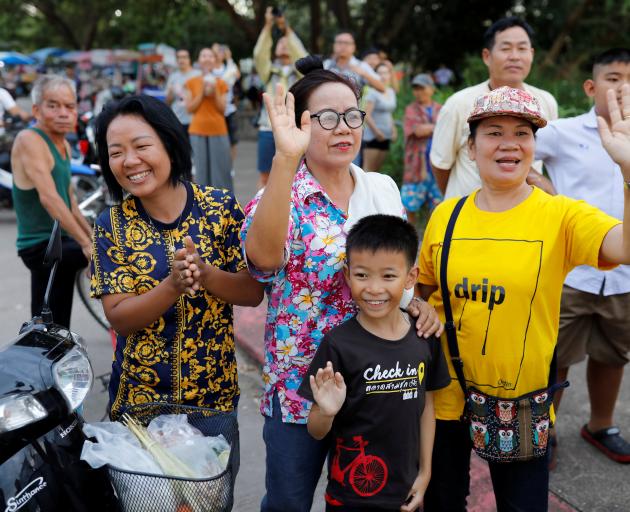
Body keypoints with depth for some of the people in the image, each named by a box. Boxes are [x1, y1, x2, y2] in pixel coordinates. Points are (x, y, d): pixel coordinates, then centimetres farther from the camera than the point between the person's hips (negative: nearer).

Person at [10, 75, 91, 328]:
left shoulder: (63, 145, 12)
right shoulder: (29, 139, -16)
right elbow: (49, 198, -27)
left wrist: (92, 235, 16)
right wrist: (86, 243, -30)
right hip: (41, 247, -9)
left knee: (55, 328, 15)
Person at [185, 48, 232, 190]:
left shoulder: (221, 83, 6)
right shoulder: (192, 83, 4)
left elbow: (222, 109, 1)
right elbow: (190, 108, 0)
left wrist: (215, 91, -11)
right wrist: (202, 91, -10)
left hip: (218, 131, 1)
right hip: (198, 131, 0)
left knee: (221, 167, 1)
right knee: (201, 167, -1)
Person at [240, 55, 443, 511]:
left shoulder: (384, 189, 2)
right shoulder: (282, 197, -14)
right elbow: (264, 257, -37)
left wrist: (419, 302, -8)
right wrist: (286, 159, -44)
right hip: (300, 385, -3)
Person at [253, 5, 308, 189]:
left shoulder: (300, 72, 9)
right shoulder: (269, 71, 13)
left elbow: (302, 56, -13)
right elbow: (259, 55, -7)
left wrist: (288, 29, -23)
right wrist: (268, 26, -19)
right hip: (268, 128, 2)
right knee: (265, 176, 4)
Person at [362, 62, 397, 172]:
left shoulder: (391, 92, 13)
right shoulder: (372, 92, -9)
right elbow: (366, 115, -14)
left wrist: (393, 129, 11)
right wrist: (377, 132, -14)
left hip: (386, 136, 7)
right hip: (373, 135, -7)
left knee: (377, 169, 8)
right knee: (369, 168, -10)